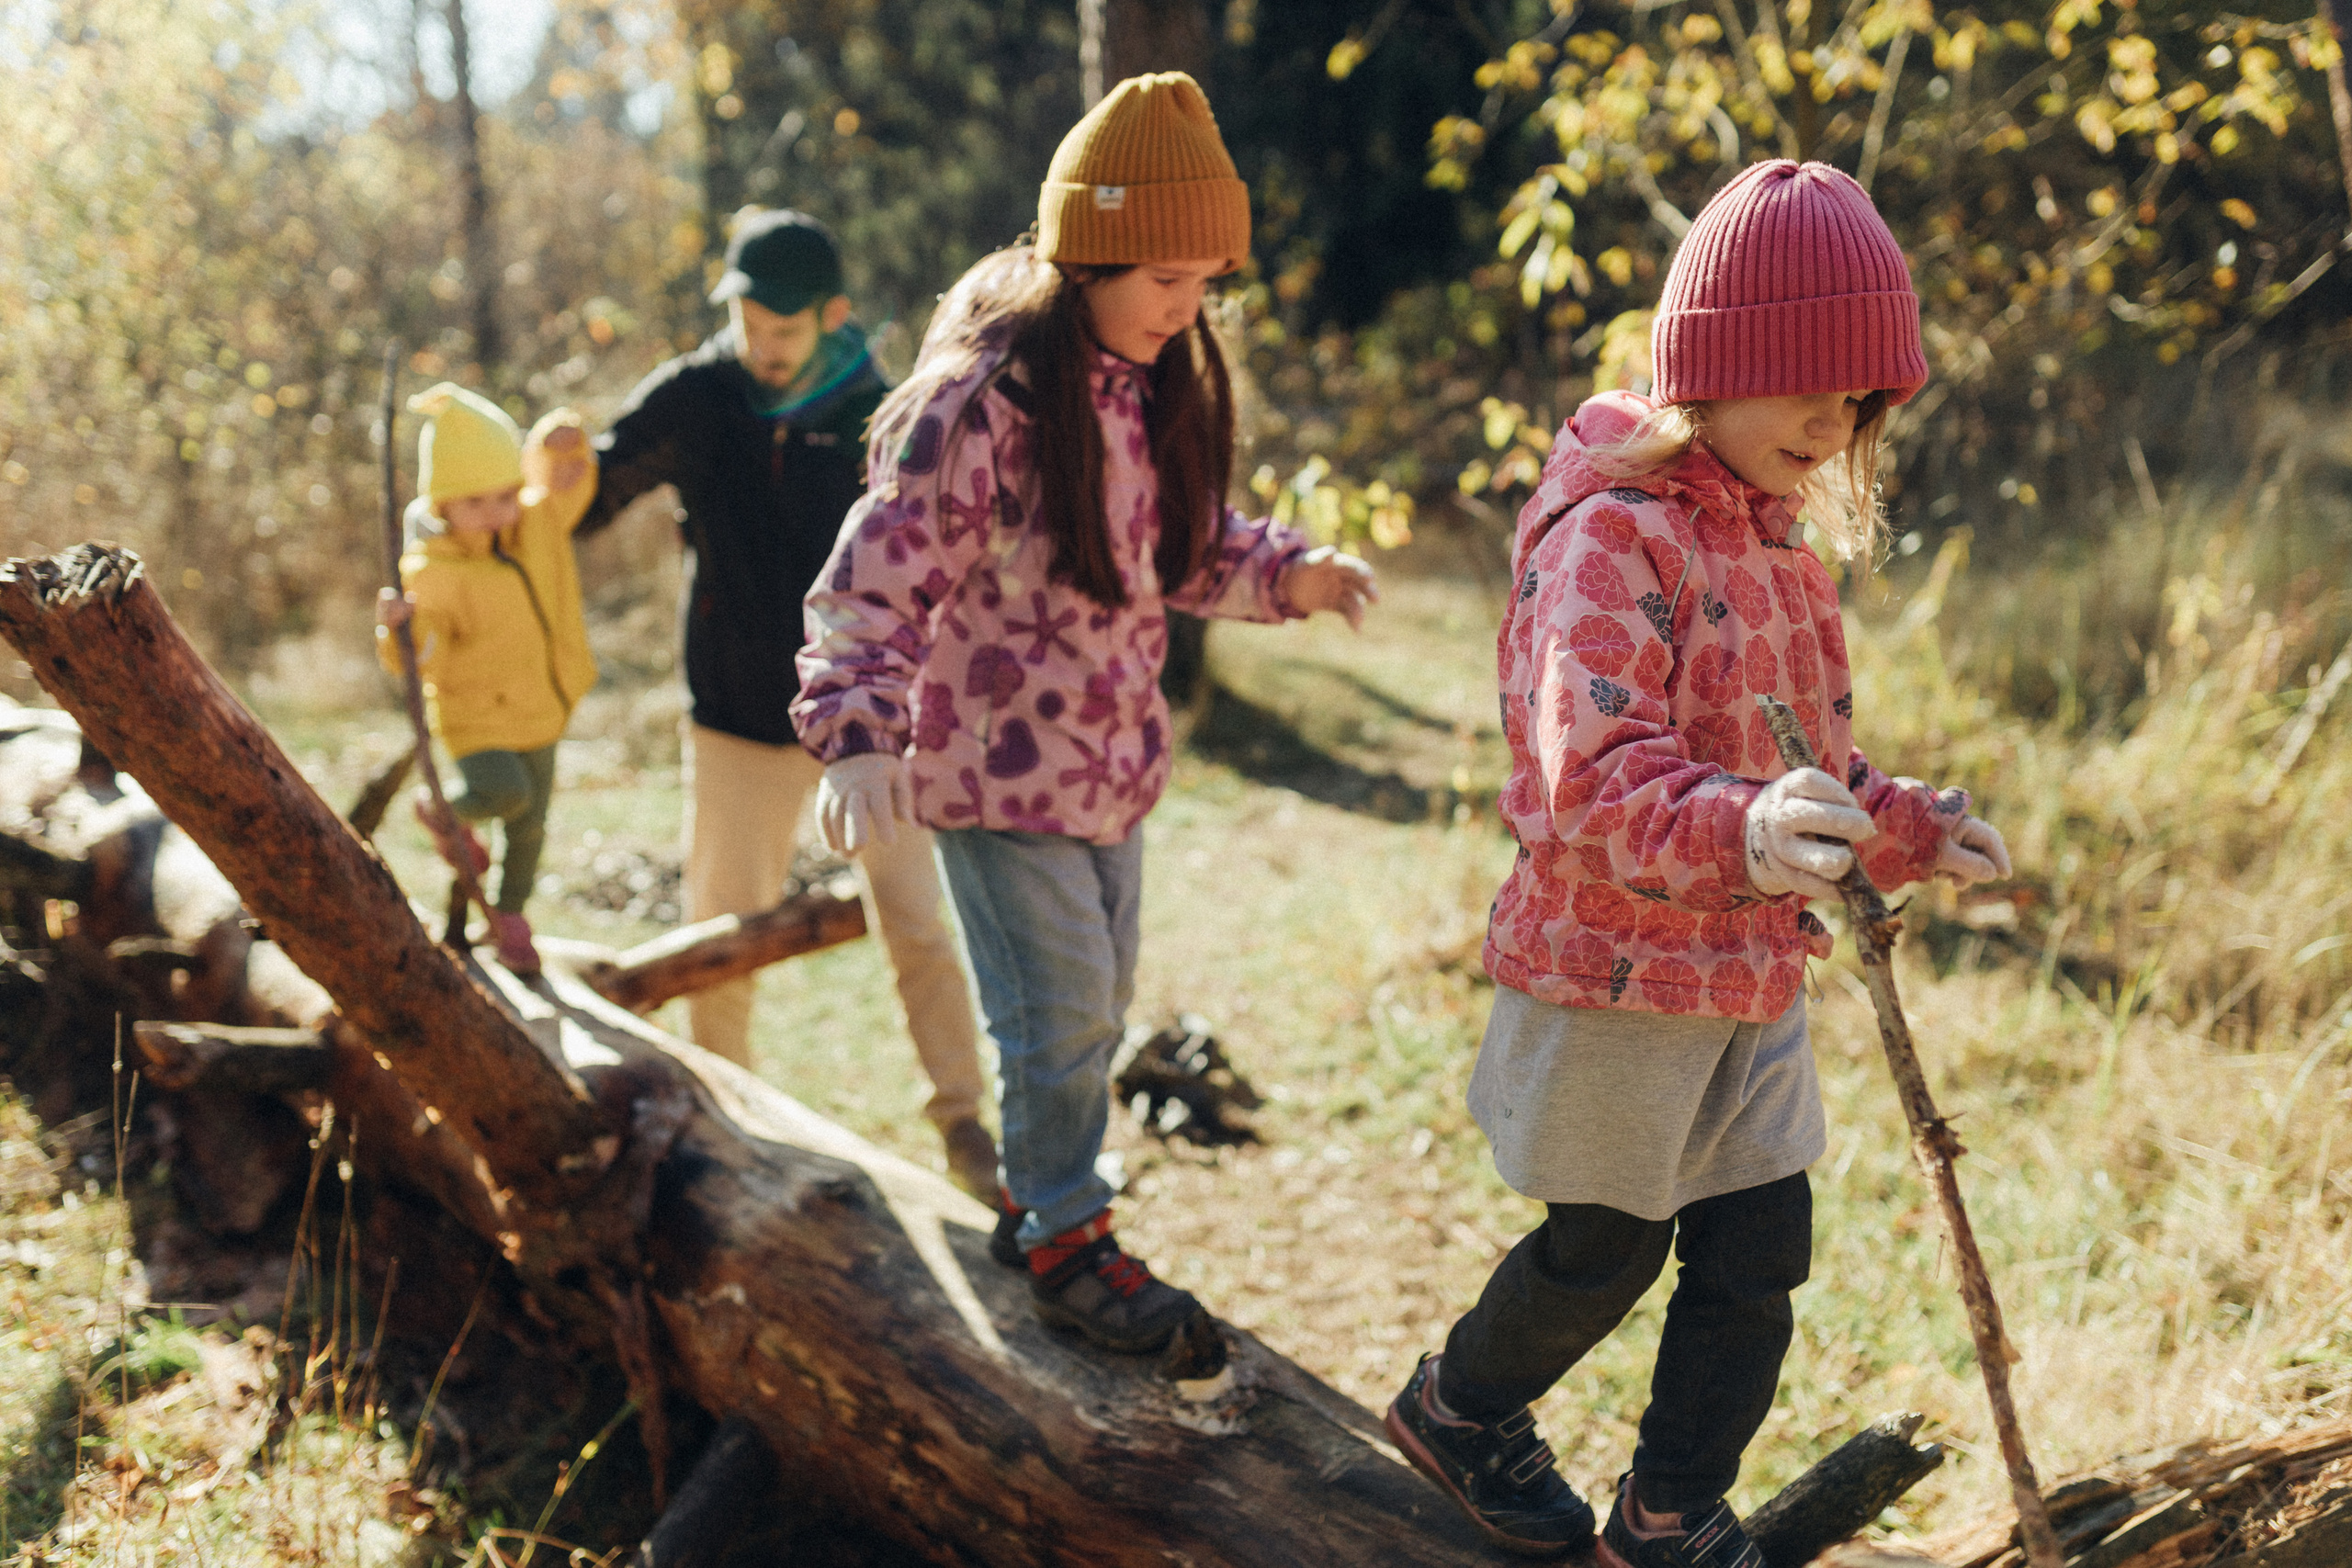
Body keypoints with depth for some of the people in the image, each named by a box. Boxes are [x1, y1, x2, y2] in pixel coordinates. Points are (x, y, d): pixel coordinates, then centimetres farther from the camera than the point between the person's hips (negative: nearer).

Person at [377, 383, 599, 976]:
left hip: (539, 715, 6)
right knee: (503, 793, -29)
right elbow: (418, 658, -31)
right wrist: (397, 630, -53)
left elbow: (569, 478, 6)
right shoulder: (432, 573, -26)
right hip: (477, 717, -6)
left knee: (530, 821, 16)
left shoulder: (538, 525, -8)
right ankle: (444, 810, 8)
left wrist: (564, 437, -16)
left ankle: (509, 914, 43)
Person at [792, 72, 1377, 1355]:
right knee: (1061, 1013, -3)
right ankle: (1062, 1245, 16)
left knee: (1098, 1007, 17)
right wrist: (858, 737, -33)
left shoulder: (1157, 387, 2)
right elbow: (875, 585, -20)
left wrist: (1284, 574, -3)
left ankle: (1035, 1199, 37)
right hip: (995, 774, -8)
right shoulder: (977, 403, -22)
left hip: (1112, 766, 8)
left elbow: (1182, 552, 15)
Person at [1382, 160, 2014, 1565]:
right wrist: (1742, 832, -49)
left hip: (1753, 971, 8)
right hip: (1615, 969, -8)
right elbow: (1595, 777, -33)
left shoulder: (1776, 536, 10)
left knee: (1761, 1252, 8)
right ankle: (1458, 1407, 38)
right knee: (1605, 1252, 9)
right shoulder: (1609, 536, -20)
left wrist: (1907, 829, 16)